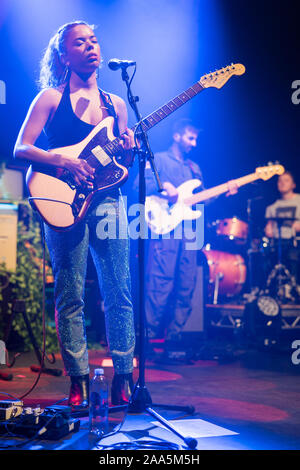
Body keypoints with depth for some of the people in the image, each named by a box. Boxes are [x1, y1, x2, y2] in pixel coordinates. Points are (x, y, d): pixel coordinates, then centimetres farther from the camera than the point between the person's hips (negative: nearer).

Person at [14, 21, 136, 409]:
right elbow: (21, 148, -4)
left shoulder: (115, 104, 17)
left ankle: (123, 377, 7)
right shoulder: (51, 98, 5)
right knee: (70, 296, -2)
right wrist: (64, 162, -17)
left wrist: (129, 152, -3)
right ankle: (78, 381, 7)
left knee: (119, 292, -1)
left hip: (107, 199, 3)